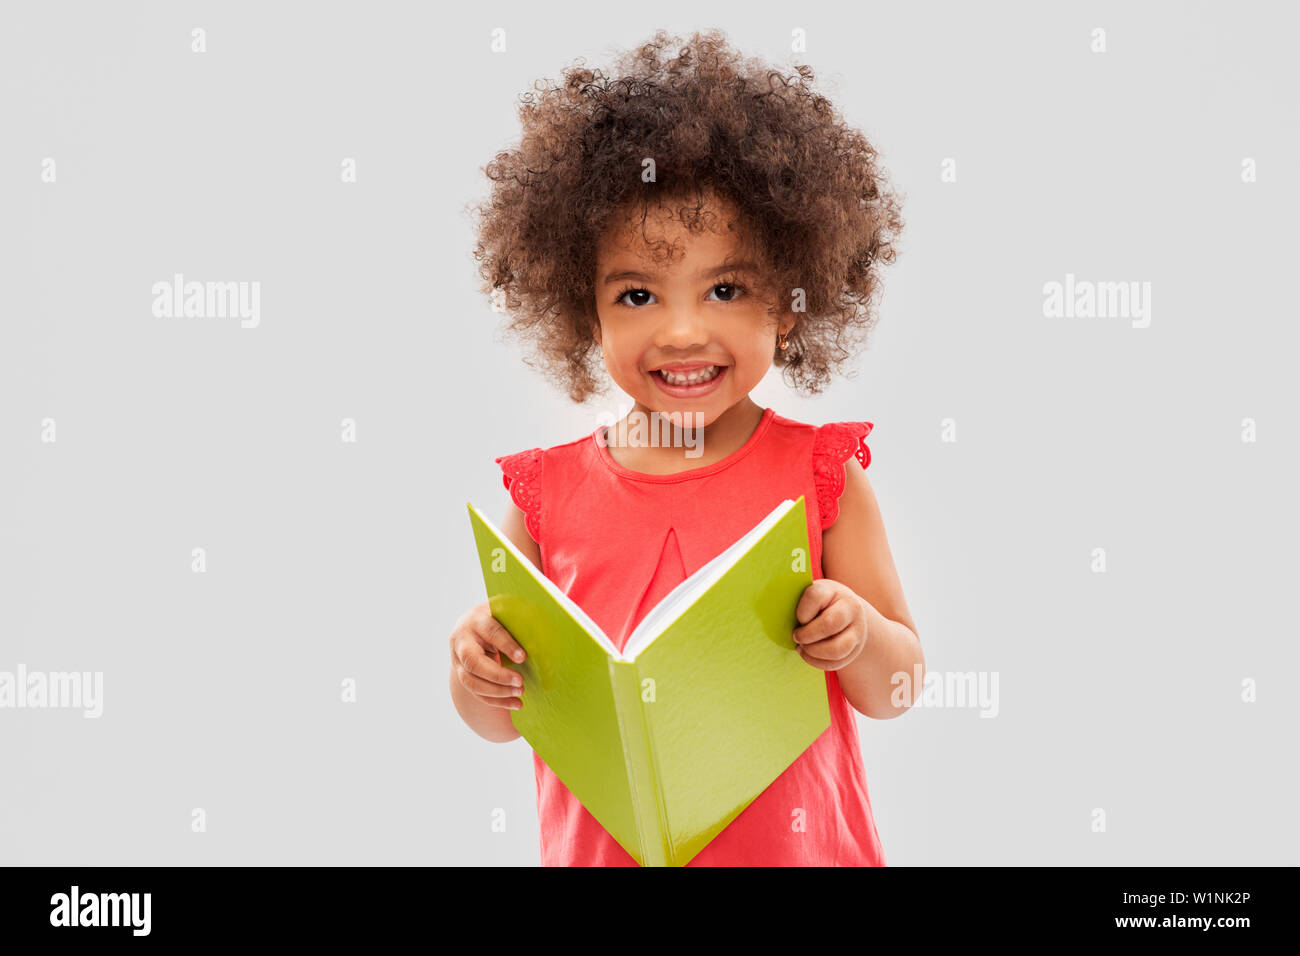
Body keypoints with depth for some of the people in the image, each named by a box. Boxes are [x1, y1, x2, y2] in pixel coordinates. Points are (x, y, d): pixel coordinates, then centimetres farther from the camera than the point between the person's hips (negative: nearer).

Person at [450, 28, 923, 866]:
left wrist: (860, 635, -23)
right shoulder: (549, 494, -7)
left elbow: (896, 692, -3)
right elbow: (503, 721, 2)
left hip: (793, 844, -1)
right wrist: (477, 676, -19)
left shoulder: (822, 476, -9)